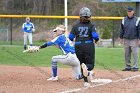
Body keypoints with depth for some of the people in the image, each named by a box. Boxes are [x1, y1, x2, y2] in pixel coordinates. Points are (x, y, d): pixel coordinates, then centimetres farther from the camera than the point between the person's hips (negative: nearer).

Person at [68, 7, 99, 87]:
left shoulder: (76, 25, 1)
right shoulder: (91, 25, -4)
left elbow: (70, 37, 0)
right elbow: (95, 36, -16)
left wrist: (74, 39, 23)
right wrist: (96, 41, 6)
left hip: (78, 47, 2)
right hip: (89, 46, -2)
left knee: (82, 64, 16)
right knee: (91, 65, 7)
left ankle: (86, 81, 7)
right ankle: (86, 67, -29)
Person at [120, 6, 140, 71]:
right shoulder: (124, 20, 7)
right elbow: (122, 29, 13)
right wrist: (121, 38, 10)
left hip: (134, 40, -4)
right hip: (126, 39, 4)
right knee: (127, 54, 7)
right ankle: (128, 66, 14)